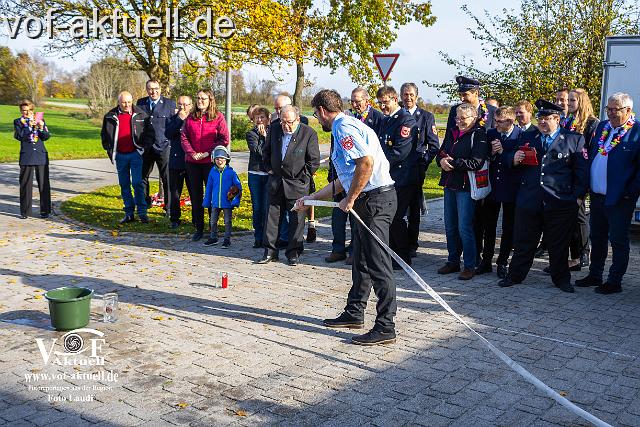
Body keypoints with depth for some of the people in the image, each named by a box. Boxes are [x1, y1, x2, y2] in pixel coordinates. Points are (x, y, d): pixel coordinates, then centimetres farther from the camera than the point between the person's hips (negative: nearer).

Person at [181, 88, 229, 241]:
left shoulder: (218, 117, -3)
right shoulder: (190, 117, 8)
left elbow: (224, 139, -6)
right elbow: (184, 137, 7)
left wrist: (208, 152, -13)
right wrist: (191, 153, -8)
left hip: (211, 162, -4)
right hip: (192, 162, 4)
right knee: (196, 196, 9)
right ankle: (198, 228, 18)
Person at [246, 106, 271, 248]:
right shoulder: (251, 134, 7)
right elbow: (257, 150, -9)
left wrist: (265, 135, -5)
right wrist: (263, 136, -8)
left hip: (270, 174, -1)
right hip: (255, 174, 1)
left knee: (268, 207, -4)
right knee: (257, 208, 4)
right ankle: (258, 238, 12)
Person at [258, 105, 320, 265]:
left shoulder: (309, 133, -10)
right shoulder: (275, 129, 3)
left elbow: (314, 160, -8)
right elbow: (266, 151, 18)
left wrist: (302, 177, -8)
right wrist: (269, 169, 8)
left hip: (297, 183, -4)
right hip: (276, 181, 4)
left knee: (296, 219, 3)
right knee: (272, 216, 6)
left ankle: (293, 253, 14)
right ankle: (270, 251, 15)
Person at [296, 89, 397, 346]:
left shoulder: (343, 127, -10)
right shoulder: (346, 126, 23)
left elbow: (366, 162, -26)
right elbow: (344, 180, 28)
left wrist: (350, 199, -17)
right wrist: (312, 198, 32)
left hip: (375, 198, -11)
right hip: (367, 200, 11)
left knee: (377, 264, -7)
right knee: (361, 260, 18)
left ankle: (385, 327, -2)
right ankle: (354, 313, 30)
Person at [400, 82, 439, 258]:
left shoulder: (426, 116, 6)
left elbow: (434, 145, 4)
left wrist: (424, 162, -7)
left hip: (416, 167, -1)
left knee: (414, 208, 4)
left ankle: (412, 246, 12)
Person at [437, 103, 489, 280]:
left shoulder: (479, 135, -8)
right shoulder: (452, 133, 15)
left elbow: (476, 163, -18)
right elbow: (441, 154, 17)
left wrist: (453, 162, -15)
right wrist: (442, 161, -7)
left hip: (466, 186, -7)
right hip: (449, 185, 7)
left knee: (464, 228, -6)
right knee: (450, 227, 13)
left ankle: (470, 266, 6)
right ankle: (453, 262, 25)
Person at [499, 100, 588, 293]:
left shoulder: (574, 139, 3)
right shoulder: (527, 137, 12)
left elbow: (582, 171, 2)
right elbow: (517, 166, 19)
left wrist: (579, 196, -6)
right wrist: (515, 160, -5)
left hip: (560, 203, -2)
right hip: (529, 200, 2)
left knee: (559, 244, 8)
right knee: (523, 241, 8)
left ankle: (561, 279, 22)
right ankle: (515, 276, 19)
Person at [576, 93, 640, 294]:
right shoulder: (602, 127, 10)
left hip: (619, 199, -7)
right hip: (597, 195, 7)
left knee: (618, 240, 4)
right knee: (597, 238, 16)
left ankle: (615, 281, 13)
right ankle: (594, 275, 28)